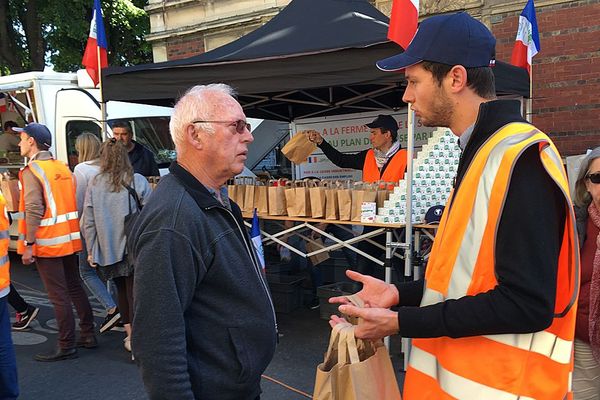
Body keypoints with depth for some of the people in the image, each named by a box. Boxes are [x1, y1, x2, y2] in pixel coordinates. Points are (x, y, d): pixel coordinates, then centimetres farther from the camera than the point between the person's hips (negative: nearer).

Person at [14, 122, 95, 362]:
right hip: (69, 241, 8)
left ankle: (66, 346, 7)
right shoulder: (62, 168, 11)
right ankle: (88, 335, 22)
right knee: (74, 288, 15)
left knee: (59, 296, -1)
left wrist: (28, 245, -16)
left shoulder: (32, 171, -11)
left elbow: (33, 211, -18)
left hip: (47, 243, -8)